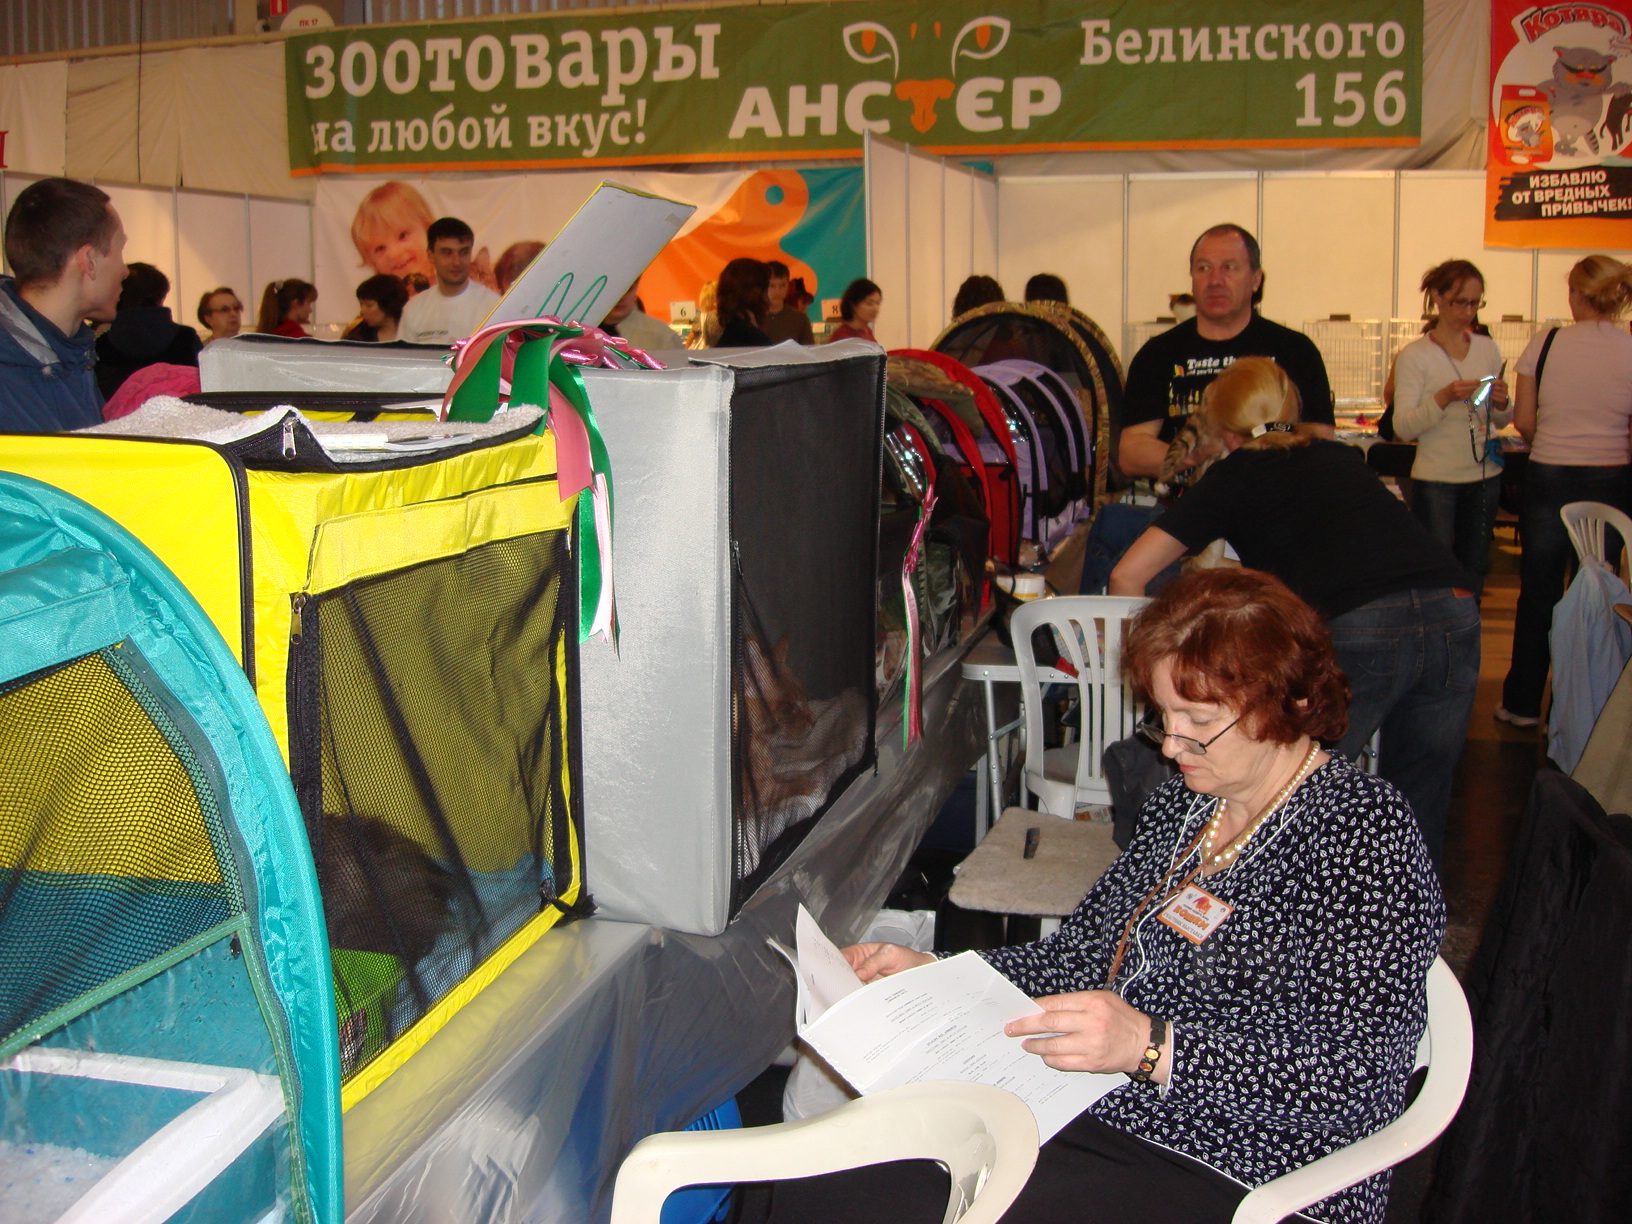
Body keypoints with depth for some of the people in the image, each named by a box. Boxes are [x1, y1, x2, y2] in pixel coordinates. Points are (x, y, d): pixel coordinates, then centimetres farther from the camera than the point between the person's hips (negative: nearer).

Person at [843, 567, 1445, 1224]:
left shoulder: (1364, 833, -13)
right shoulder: (1180, 805, 12)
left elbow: (1357, 1072, -20)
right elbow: (1083, 957, 14)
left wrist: (1151, 1045, -30)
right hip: (1098, 1109, 7)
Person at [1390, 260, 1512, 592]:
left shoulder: (1488, 348, 10)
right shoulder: (1415, 355, -5)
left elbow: (1501, 422, 16)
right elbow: (1403, 427, -13)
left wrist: (1501, 404, -6)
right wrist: (1443, 399, -26)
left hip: (1485, 477, 5)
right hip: (1436, 481, -5)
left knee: (1474, 573, 10)